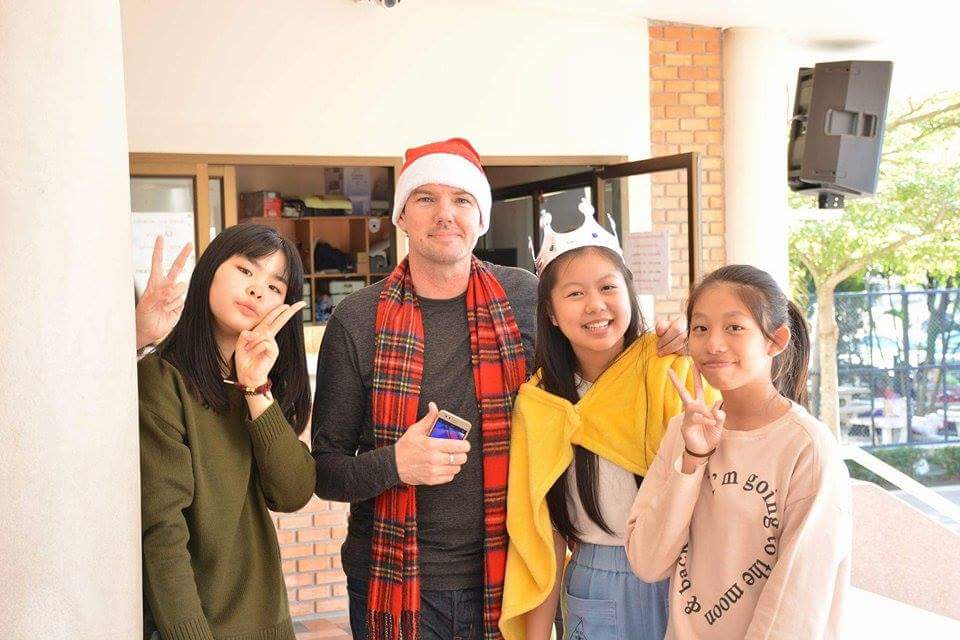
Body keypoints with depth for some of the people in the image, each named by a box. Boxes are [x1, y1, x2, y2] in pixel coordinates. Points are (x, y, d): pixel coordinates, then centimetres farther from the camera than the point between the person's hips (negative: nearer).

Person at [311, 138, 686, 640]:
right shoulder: (357, 321, -6)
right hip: (394, 587, -1)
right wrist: (393, 464, -21)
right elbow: (325, 471, -2)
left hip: (505, 580, 1)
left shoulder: (523, 296, -2)